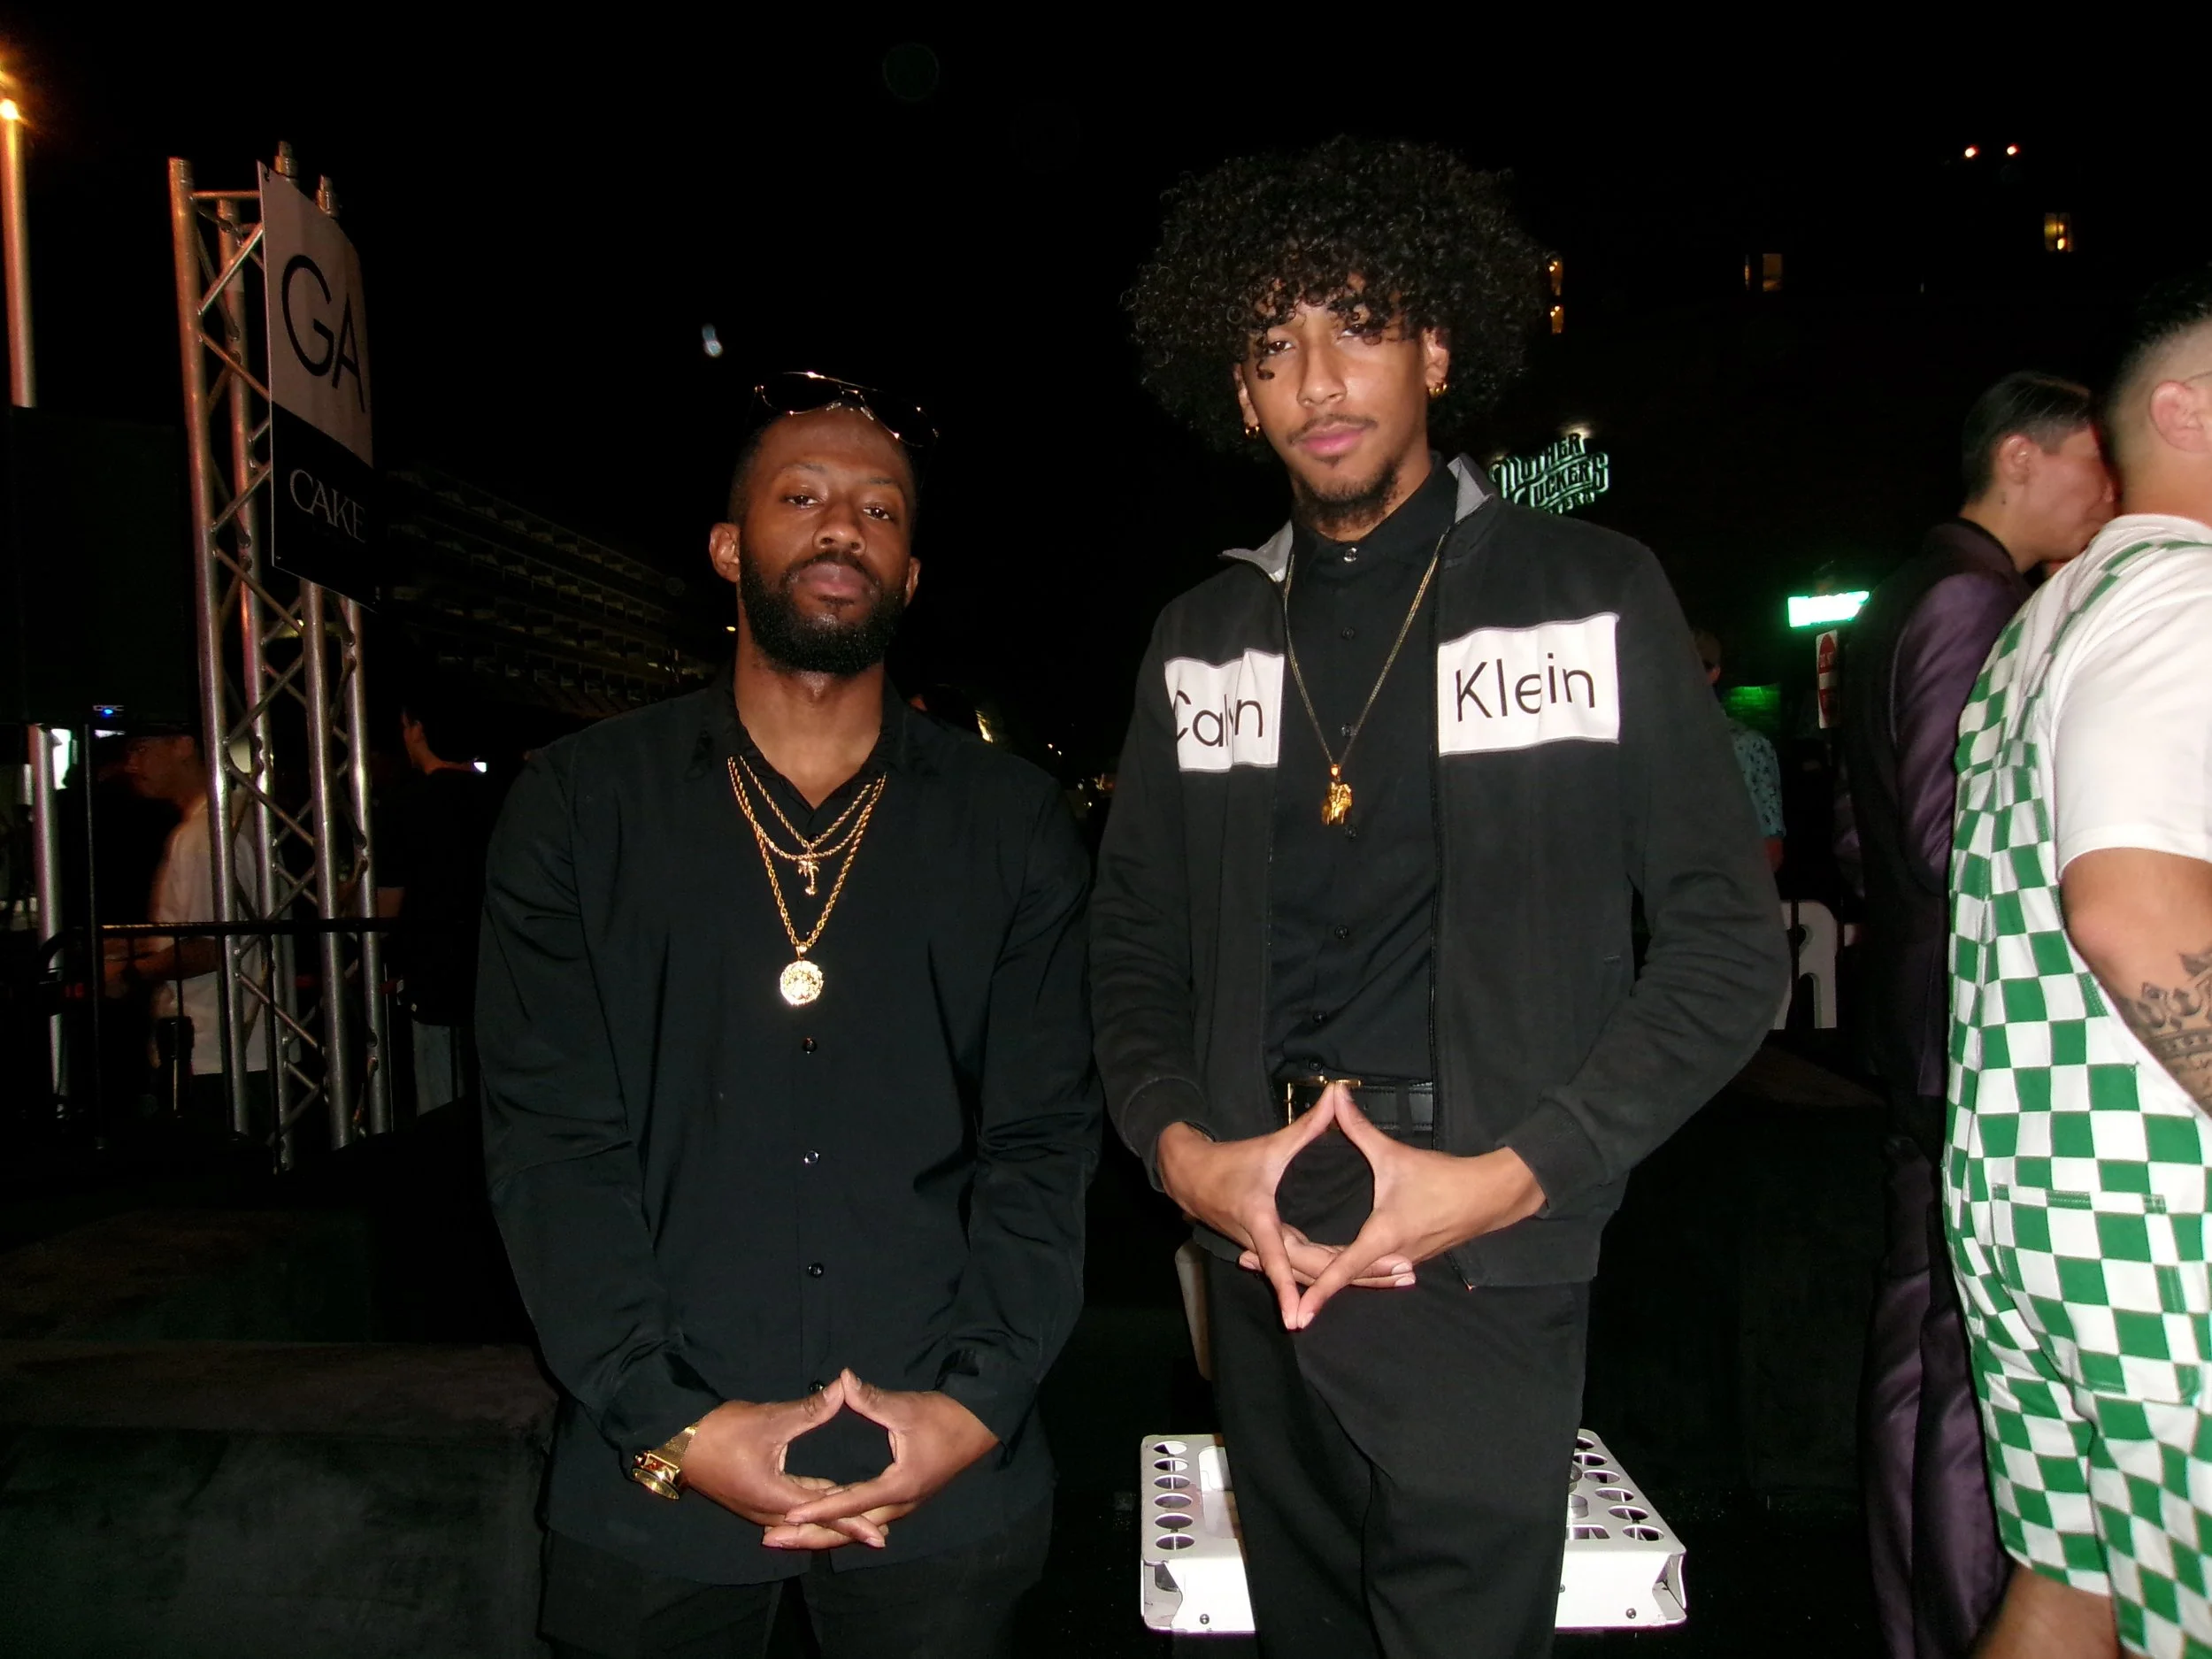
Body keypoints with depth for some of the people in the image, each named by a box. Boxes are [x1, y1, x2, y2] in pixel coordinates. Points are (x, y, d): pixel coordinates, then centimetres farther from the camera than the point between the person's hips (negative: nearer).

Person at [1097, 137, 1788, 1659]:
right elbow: (1136, 945, 11)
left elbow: (1730, 944, -4)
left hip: (1484, 1270, -3)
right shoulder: (1204, 643, 8)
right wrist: (1178, 1145, -6)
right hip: (1257, 1252, 4)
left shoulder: (1594, 595, -2)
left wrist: (1519, 1176, -13)